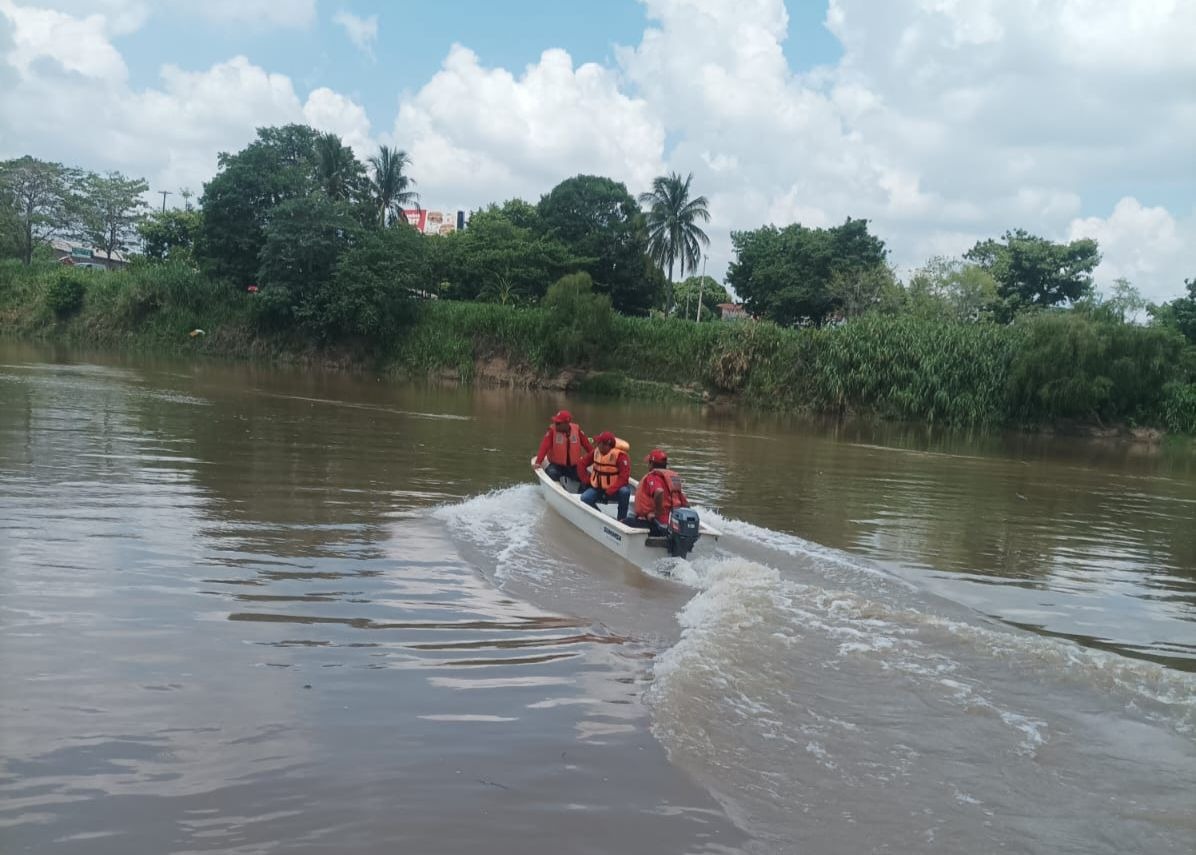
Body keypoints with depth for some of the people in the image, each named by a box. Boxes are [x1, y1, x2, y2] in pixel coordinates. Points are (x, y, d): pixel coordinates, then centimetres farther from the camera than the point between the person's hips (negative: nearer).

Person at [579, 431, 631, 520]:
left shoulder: (620, 455, -21)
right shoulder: (596, 452, -3)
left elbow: (624, 477, -25)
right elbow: (582, 463, 9)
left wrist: (609, 492, -28)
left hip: (615, 490, -5)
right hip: (598, 488, 5)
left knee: (624, 492, -36)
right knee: (585, 498, -20)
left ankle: (621, 519, -18)